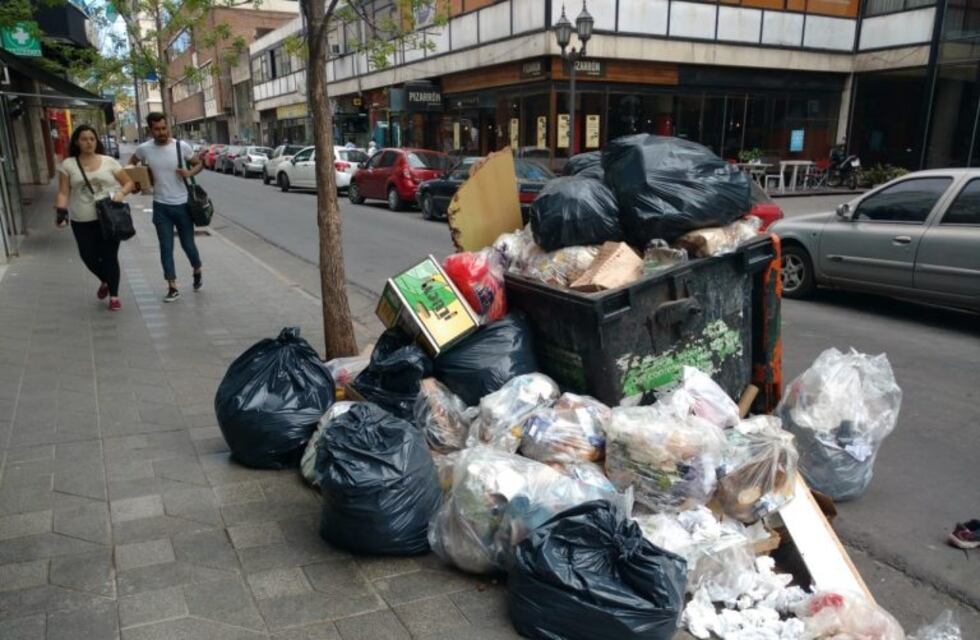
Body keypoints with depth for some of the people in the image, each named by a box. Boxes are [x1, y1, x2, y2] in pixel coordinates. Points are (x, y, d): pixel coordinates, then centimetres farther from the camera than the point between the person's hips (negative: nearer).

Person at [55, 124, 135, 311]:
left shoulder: (109, 161, 3)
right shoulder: (68, 165, 3)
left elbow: (129, 182, 7)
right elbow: (63, 192, 3)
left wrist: (121, 192, -14)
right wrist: (61, 211, -13)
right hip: (82, 221, 1)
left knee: (109, 257, 1)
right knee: (89, 257, 6)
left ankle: (114, 296, 15)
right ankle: (105, 281, 38)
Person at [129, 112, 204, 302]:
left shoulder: (182, 146, -9)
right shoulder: (144, 149, -4)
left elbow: (199, 163, 5)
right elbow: (131, 163, 15)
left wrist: (189, 173, -16)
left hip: (182, 204, -1)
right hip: (161, 206, 1)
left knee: (188, 244, 10)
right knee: (166, 248, 3)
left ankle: (198, 272, 39)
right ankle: (172, 288, 10)